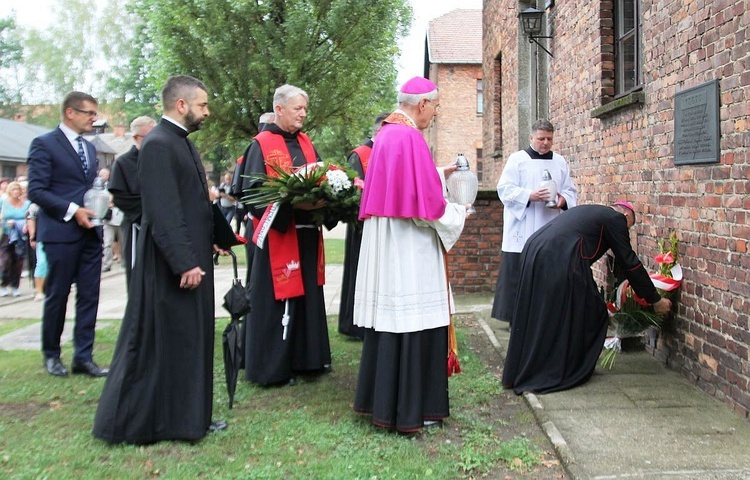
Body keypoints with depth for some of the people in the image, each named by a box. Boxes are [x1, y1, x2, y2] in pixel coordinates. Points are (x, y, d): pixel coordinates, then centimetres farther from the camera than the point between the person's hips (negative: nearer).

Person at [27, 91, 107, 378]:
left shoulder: (89, 148, 17)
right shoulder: (44, 144, -5)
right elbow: (36, 191, -12)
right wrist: (72, 210, -19)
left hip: (90, 232, 6)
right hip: (60, 233, -6)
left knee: (89, 296, 4)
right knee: (57, 296, 5)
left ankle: (83, 357, 10)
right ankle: (51, 355, 21)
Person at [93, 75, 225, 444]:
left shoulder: (182, 141, 14)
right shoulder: (158, 144, -17)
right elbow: (163, 212, -23)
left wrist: (211, 238, 13)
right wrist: (185, 263, -24)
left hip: (191, 257, 10)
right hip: (171, 265, -10)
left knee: (189, 339, 16)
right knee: (162, 341, 1)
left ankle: (187, 416, 29)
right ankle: (137, 422, 17)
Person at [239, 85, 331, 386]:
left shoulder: (306, 143, 14)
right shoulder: (262, 145, -6)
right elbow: (251, 192, -13)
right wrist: (293, 203, -24)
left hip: (307, 233, 7)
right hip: (277, 234, -7)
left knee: (308, 293, 12)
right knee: (278, 298, -2)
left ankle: (305, 357, 25)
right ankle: (272, 368, 11)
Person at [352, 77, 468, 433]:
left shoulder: (386, 134, 13)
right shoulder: (410, 138, -16)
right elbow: (425, 202, -18)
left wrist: (439, 174, 23)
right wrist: (457, 213, -1)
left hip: (384, 241, 10)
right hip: (408, 247, -10)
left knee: (389, 318, 14)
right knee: (412, 321, -2)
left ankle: (381, 399, 24)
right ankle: (410, 409, 7)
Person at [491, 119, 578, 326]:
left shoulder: (560, 162, 14)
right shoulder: (517, 159, 3)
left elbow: (571, 191, 14)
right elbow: (505, 189, -5)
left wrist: (563, 199, -9)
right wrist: (530, 195, -20)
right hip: (522, 233, -3)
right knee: (519, 277, -3)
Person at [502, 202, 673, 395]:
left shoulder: (589, 212, 33)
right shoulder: (615, 218, 8)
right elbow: (629, 262, 8)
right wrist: (655, 300, 18)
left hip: (532, 252, 9)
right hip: (558, 261, -8)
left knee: (537, 318, 18)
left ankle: (519, 372, 27)